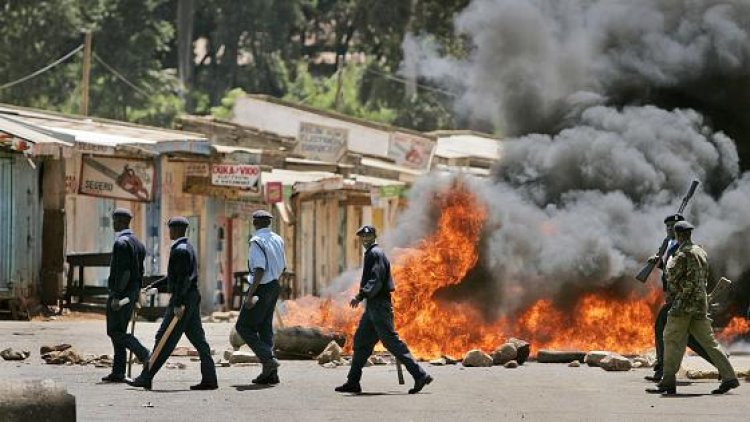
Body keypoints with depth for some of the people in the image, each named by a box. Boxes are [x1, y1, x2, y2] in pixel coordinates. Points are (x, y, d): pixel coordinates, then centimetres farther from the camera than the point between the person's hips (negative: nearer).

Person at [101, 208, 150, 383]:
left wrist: (116, 296, -22)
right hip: (132, 293, 10)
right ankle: (118, 372, 10)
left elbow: (123, 272, -22)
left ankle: (146, 356, -19)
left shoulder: (121, 243, -15)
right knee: (119, 331, 11)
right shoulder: (138, 243, 15)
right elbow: (140, 272, 18)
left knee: (115, 331, -7)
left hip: (121, 293, -9)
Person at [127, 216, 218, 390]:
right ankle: (209, 379, 4)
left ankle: (145, 378, -3)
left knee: (165, 339, -6)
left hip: (183, 299, -10)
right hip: (192, 298, 10)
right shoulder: (187, 247, 18)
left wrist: (177, 304, -25)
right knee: (197, 338, 7)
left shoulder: (180, 250, -15)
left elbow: (182, 279, -22)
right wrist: (155, 285, 27)